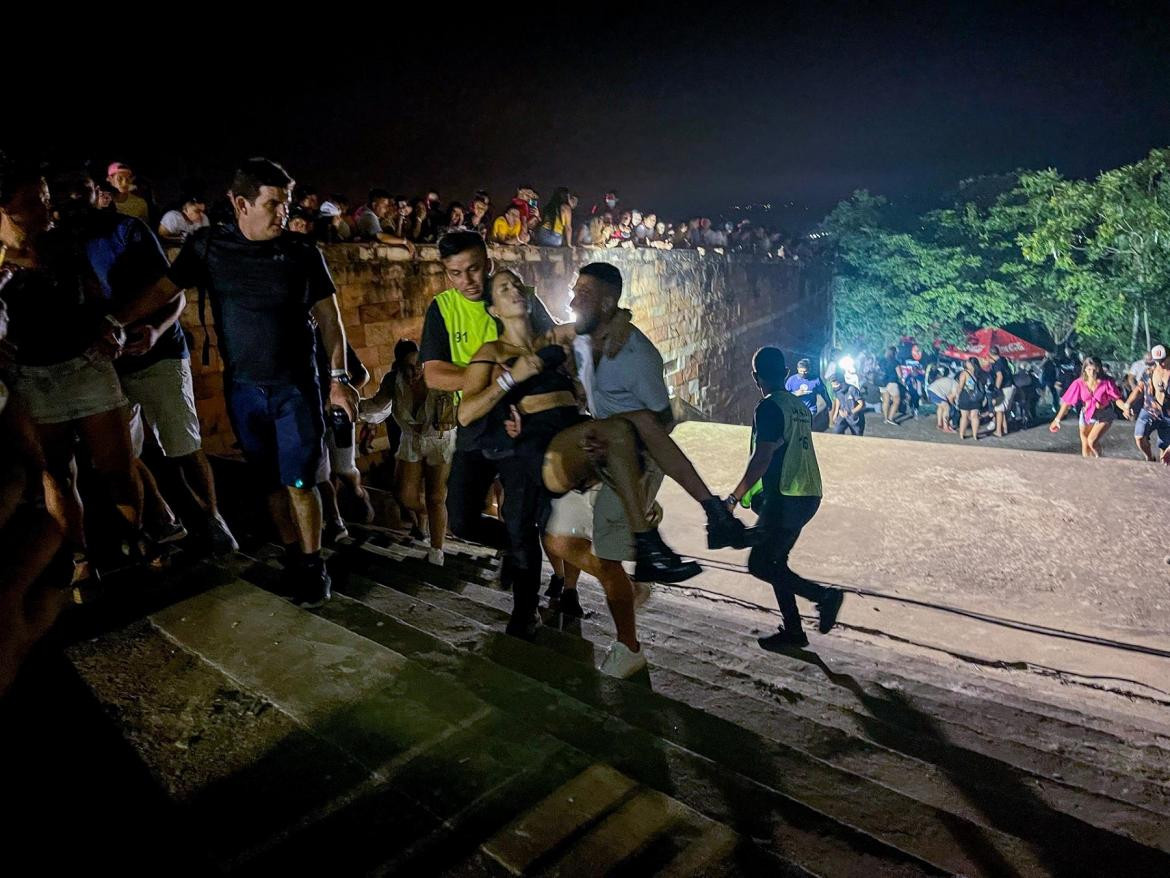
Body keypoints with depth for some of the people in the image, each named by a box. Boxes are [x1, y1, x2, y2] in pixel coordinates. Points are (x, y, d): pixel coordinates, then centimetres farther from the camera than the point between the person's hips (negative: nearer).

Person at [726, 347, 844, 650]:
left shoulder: (769, 408, -13)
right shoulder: (800, 406, 14)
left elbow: (761, 459, -20)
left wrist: (734, 497, -14)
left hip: (785, 499, -9)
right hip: (808, 496, 9)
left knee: (759, 564, -2)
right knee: (775, 561, 16)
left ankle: (823, 595, -7)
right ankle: (792, 631, 18)